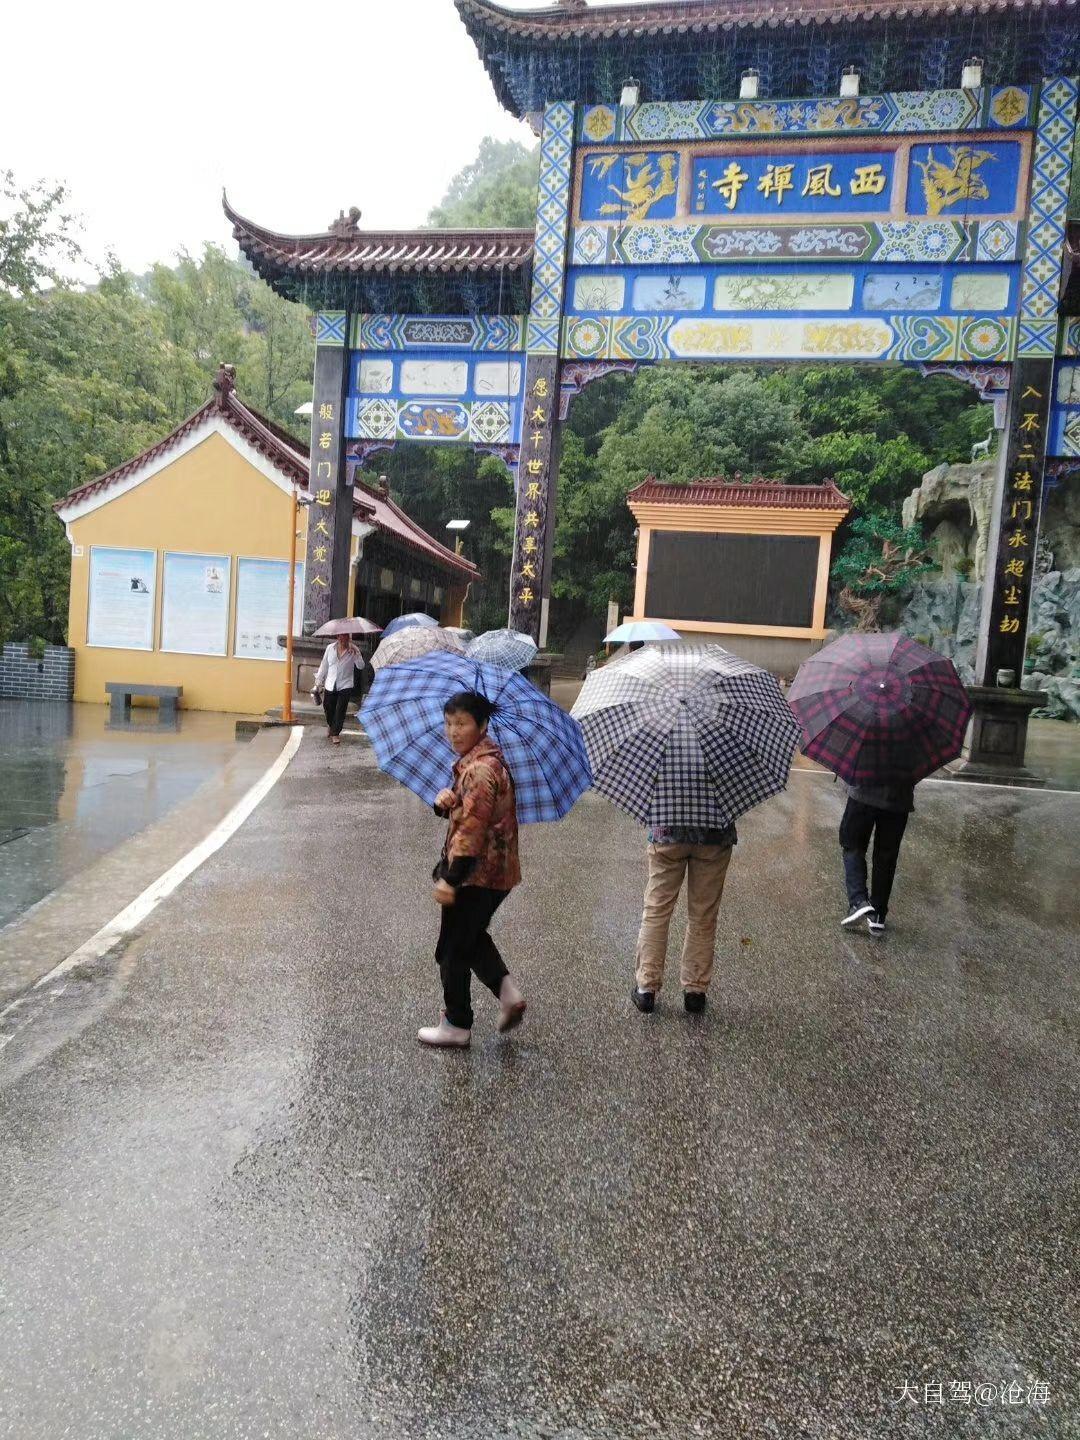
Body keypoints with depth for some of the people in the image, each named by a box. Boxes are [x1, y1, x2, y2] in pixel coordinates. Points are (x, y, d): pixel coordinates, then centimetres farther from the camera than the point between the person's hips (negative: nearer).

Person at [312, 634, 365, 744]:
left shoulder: (353, 650, -5)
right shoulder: (330, 648, 2)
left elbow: (361, 666, -13)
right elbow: (324, 665, 10)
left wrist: (356, 654, -28)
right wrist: (318, 681, 11)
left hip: (345, 685, -2)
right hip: (330, 685, 3)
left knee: (340, 710, -4)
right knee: (328, 708, 11)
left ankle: (335, 733, 10)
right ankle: (330, 725, 41)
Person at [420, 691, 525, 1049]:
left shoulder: (480, 768, -22)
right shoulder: (476, 759, 10)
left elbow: (472, 828, -26)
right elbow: (458, 812, 16)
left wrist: (450, 879, -25)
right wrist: (443, 801, -7)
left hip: (477, 875, -10)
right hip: (495, 872, 10)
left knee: (453, 949, 6)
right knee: (472, 937, 26)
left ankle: (457, 1026, 20)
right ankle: (507, 991, 19)